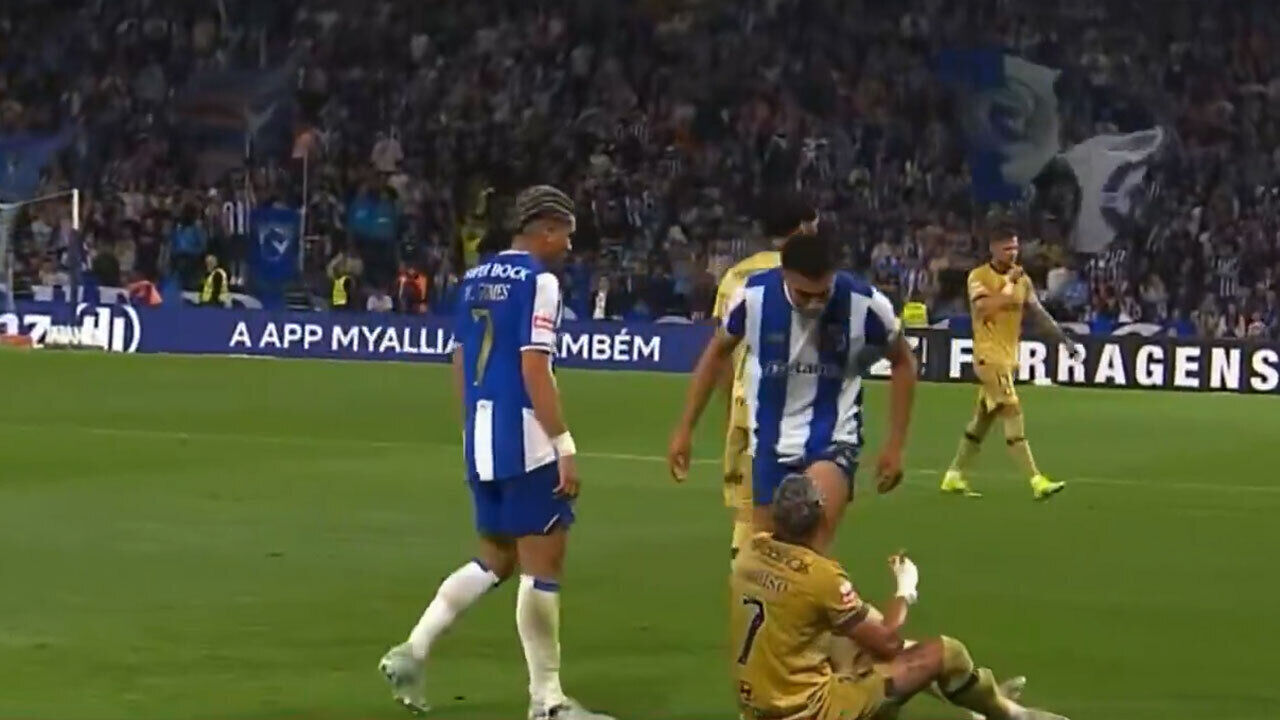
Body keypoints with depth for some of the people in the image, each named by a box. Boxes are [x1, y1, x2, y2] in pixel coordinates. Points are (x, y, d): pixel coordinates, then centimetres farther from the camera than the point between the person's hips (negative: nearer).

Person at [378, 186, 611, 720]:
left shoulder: (475, 278, 14)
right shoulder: (538, 281, -10)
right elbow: (534, 371, -17)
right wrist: (566, 446, -16)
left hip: (481, 440, 8)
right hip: (526, 441, -8)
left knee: (495, 560, 19)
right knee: (543, 563, -1)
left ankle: (412, 651, 10)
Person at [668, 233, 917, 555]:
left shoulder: (865, 304, -18)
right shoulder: (753, 295, -15)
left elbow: (903, 362, 2)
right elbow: (717, 353, 5)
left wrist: (895, 444, 0)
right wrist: (684, 428, 6)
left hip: (833, 441, -2)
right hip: (770, 442, 3)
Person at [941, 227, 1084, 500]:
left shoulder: (1022, 279, 10)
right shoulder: (979, 277, -8)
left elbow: (1039, 313, 13)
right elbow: (985, 309, -23)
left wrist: (1066, 341, 8)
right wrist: (1008, 285, -20)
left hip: (1008, 356, 7)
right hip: (989, 355, -7)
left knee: (981, 420, 12)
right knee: (1013, 415, -14)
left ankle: (953, 477, 22)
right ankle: (1037, 481, -19)